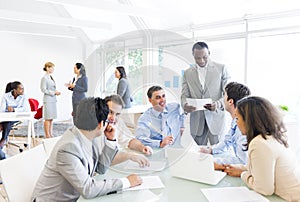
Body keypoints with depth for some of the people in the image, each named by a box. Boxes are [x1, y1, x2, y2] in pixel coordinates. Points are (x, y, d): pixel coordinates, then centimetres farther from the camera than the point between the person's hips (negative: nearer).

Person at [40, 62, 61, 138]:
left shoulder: (51, 77, 14)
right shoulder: (44, 78, -10)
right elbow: (43, 90, -14)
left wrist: (56, 92, 4)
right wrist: (54, 92, -14)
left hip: (53, 100, 8)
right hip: (48, 100, -8)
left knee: (51, 118, 10)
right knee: (48, 118, -3)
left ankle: (51, 134, 17)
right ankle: (47, 135, 4)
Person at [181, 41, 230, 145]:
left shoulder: (221, 68, 4)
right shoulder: (187, 73, 11)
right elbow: (184, 95, 9)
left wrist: (218, 104, -18)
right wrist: (185, 105, -14)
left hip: (216, 117, -2)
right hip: (197, 120, 2)